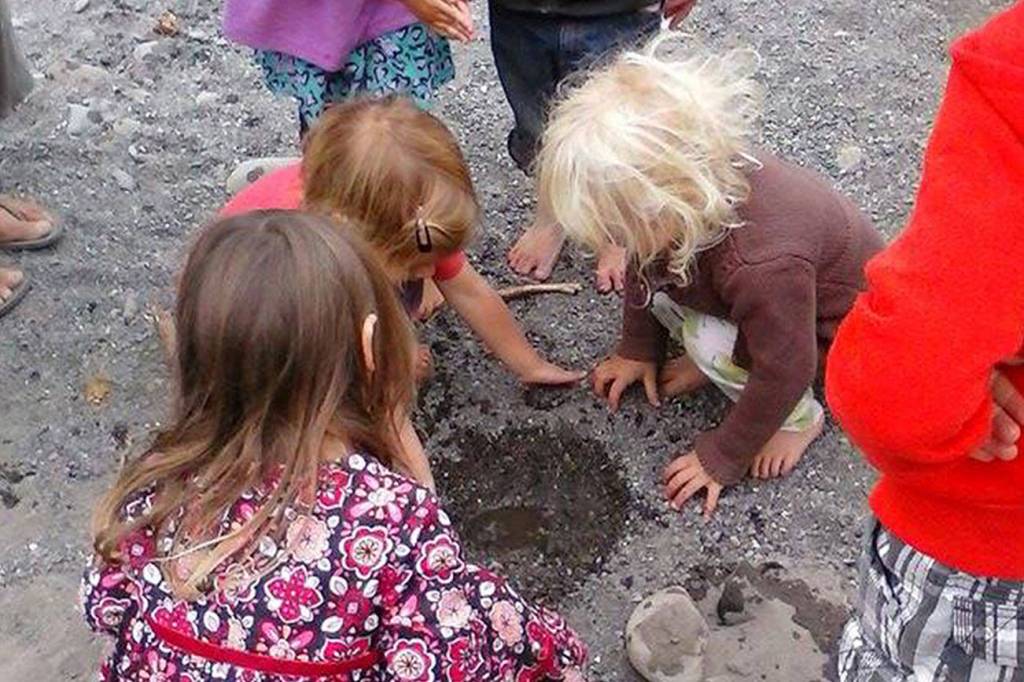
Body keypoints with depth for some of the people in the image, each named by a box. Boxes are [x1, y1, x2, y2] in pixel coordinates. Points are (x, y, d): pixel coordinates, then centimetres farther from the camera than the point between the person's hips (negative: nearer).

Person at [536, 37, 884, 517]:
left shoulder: (763, 266, -45)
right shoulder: (693, 180, -24)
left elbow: (783, 372, -29)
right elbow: (643, 267, -3)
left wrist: (722, 457, -16)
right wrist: (638, 348, 10)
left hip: (839, 320, -6)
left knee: (713, 345, -27)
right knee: (653, 267, -12)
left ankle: (799, 419, -1)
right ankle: (714, 356, 9)